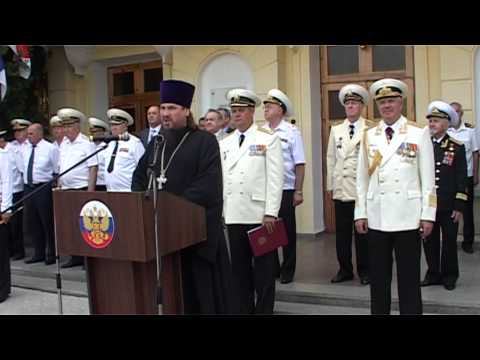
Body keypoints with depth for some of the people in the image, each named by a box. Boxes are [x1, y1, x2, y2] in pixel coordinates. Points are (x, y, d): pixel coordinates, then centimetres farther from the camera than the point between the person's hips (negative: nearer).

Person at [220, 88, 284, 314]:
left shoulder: (268, 139, 0)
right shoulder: (224, 144, 13)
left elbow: (275, 178, -6)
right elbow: (221, 179, 12)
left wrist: (271, 212, -13)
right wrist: (219, 211, 6)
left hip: (260, 215, -4)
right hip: (234, 216, 4)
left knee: (263, 269, 5)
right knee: (239, 268, 12)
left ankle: (264, 310, 16)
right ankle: (244, 309, 24)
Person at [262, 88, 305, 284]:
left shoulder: (292, 132, -3)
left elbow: (299, 164, -5)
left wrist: (298, 191, -9)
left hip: (285, 189, -3)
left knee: (287, 231, 7)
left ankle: (287, 271, 21)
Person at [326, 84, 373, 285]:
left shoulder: (370, 130, 0)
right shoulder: (336, 130, 13)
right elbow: (331, 159, 13)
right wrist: (331, 185, 10)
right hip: (341, 189, 4)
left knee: (362, 231, 3)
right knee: (342, 232, 7)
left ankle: (364, 270, 16)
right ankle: (344, 269, 19)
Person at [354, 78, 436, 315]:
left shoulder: (419, 134, 2)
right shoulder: (368, 136, 9)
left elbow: (428, 179, 0)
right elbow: (361, 178, 8)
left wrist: (428, 215, -5)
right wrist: (360, 213, 4)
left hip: (408, 218, -2)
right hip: (376, 218, 3)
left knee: (409, 278, 5)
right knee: (378, 277, 11)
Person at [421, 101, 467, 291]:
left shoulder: (457, 147, -1)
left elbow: (462, 180, -3)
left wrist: (459, 207, -7)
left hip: (448, 206, -2)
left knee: (449, 241, 7)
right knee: (429, 241, 8)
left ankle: (449, 276, 21)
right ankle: (433, 274, 22)